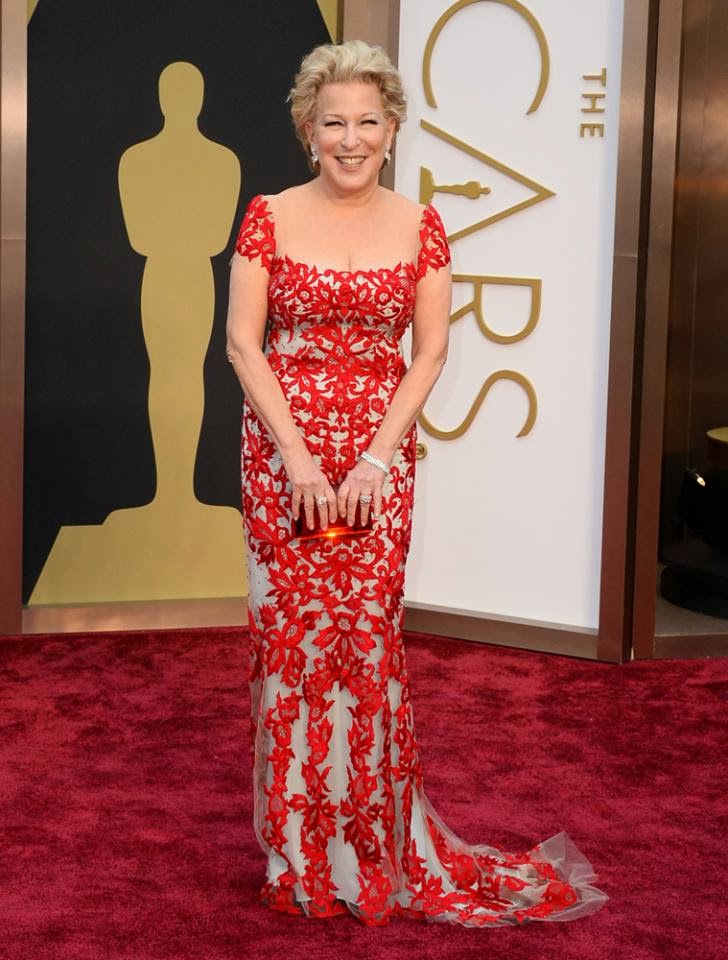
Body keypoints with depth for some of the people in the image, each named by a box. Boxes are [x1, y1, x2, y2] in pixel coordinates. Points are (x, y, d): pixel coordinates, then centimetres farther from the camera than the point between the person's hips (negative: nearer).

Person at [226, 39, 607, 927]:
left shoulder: (419, 227, 3)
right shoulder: (270, 217, 0)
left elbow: (430, 352, 2)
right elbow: (242, 340, -3)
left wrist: (378, 455, -9)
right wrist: (296, 455, -11)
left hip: (379, 449, 0)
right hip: (282, 445, 0)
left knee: (366, 630, -2)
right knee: (292, 628, 1)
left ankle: (371, 845, 15)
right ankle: (300, 849, 17)